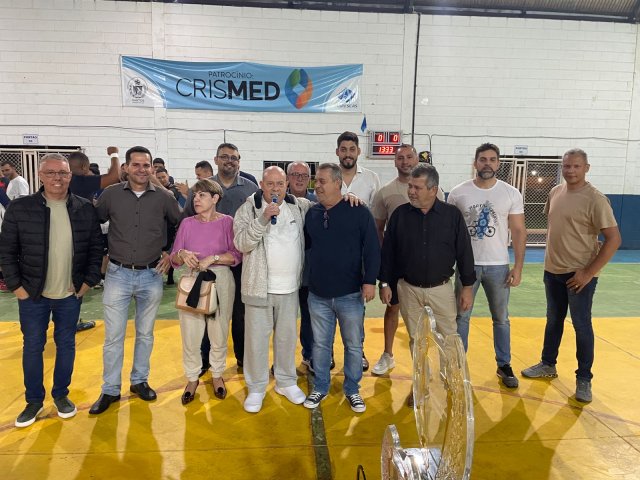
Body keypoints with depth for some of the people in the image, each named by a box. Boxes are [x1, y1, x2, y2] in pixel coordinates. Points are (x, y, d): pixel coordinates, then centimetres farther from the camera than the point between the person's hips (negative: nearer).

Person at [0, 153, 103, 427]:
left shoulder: (85, 209, -3)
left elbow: (96, 247, 3)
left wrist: (89, 280, -2)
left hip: (70, 294, 1)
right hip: (32, 294, -1)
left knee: (66, 344, 12)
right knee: (32, 346, 10)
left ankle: (61, 394, 30)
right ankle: (34, 400, 26)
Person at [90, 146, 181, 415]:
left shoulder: (164, 197, -2)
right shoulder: (111, 194, -2)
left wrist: (171, 254, 4)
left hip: (151, 275, 1)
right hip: (118, 274, 0)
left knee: (145, 334, 13)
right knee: (113, 336, 4)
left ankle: (139, 381, 30)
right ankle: (110, 390, 19)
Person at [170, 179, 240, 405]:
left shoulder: (227, 222, -2)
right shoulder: (187, 223, 6)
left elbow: (236, 255, -8)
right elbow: (174, 258, 6)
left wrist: (212, 258, -19)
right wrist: (182, 254, -15)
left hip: (220, 280, -2)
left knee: (219, 333, 7)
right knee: (190, 333, 4)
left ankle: (217, 374, 29)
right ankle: (192, 378, 24)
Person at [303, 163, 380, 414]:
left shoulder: (359, 212, -8)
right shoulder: (312, 213, 4)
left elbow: (372, 249, -9)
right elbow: (303, 244, 14)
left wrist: (369, 281, -14)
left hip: (350, 294, -3)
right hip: (318, 295, 3)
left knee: (353, 345, 11)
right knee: (321, 344, 15)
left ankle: (352, 389, 30)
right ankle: (320, 387, 32)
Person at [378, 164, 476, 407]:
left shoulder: (452, 214, -8)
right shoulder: (400, 214, -5)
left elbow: (464, 252, -2)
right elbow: (388, 251, 2)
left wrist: (467, 286, -2)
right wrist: (385, 283, 1)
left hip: (441, 288, -1)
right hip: (408, 288, 1)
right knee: (416, 339, 13)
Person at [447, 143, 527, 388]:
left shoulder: (511, 194, -2)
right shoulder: (458, 193, -3)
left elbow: (519, 232, 0)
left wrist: (518, 267, -5)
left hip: (498, 266, 1)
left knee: (501, 318, 12)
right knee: (461, 316, 9)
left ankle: (504, 365, 28)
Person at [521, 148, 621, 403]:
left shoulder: (595, 199, -16)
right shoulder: (555, 192, 4)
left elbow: (614, 239, -17)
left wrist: (589, 272, -19)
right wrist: (551, 256, 12)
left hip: (579, 274, -6)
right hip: (553, 271, 6)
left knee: (581, 326, 4)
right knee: (553, 320, 18)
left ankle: (584, 379, 18)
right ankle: (548, 365, 34)